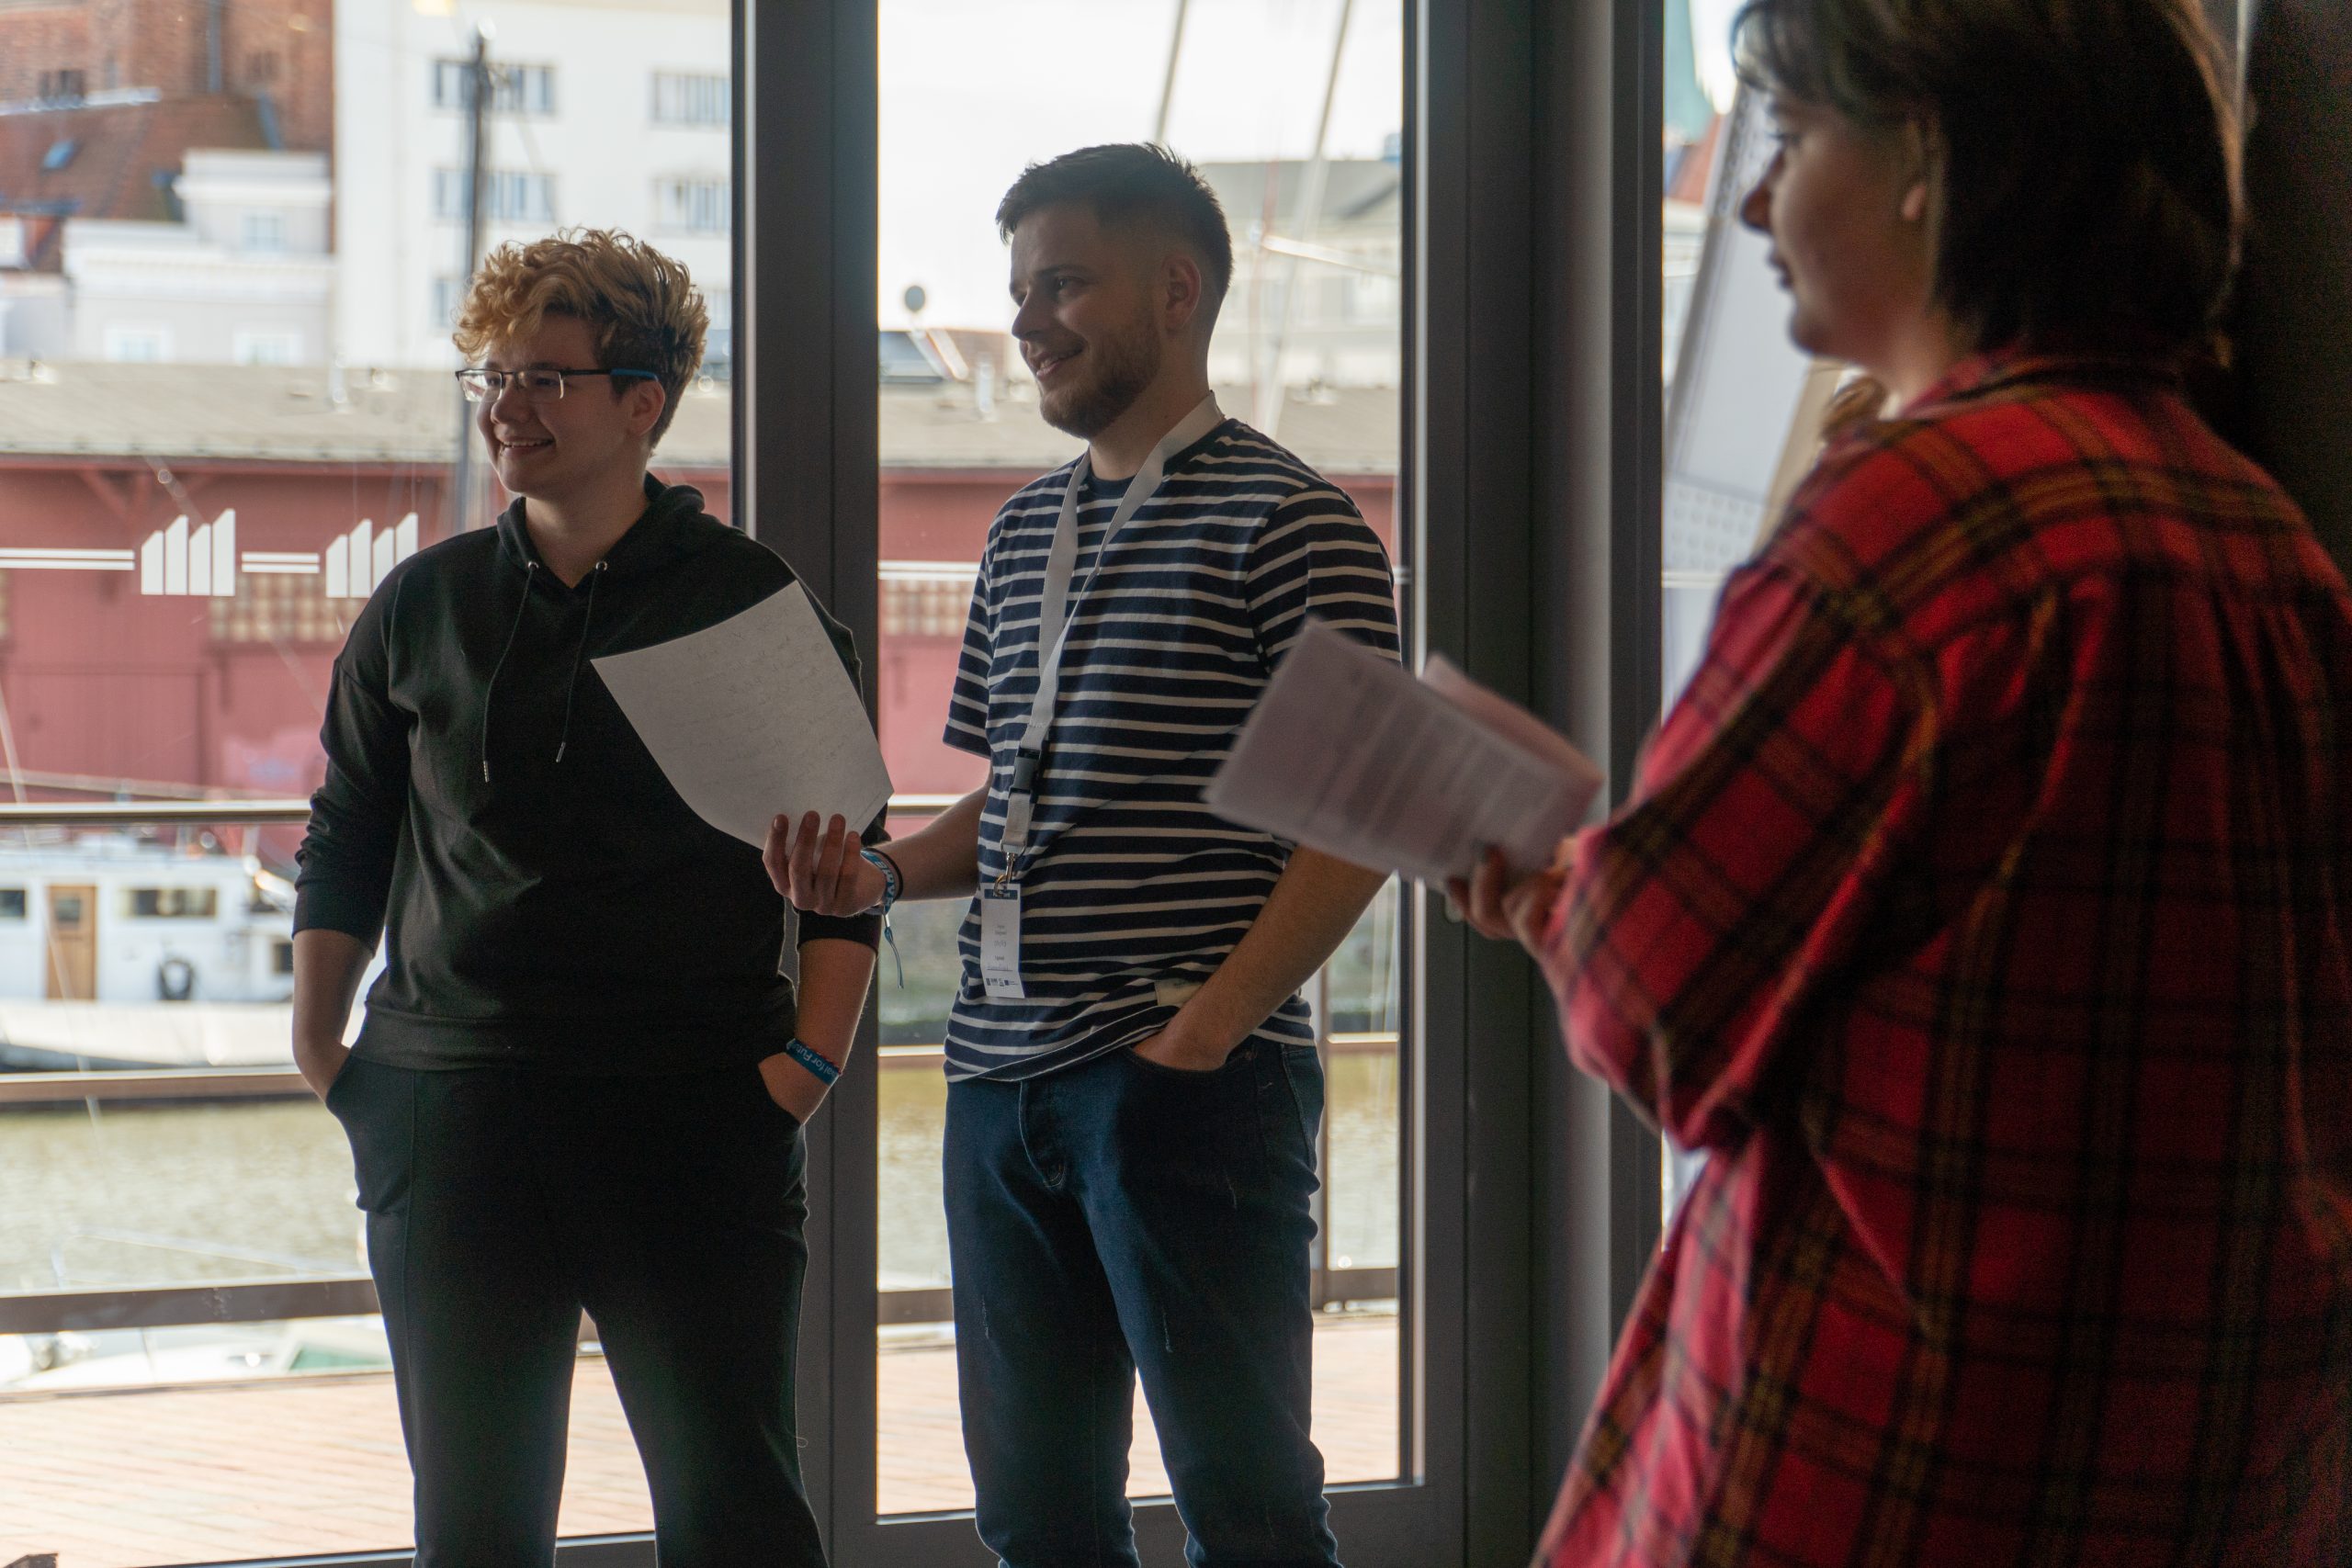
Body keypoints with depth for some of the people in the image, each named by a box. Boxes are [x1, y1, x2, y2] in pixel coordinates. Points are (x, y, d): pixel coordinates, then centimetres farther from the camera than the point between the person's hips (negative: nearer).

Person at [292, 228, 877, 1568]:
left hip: (698, 1119, -3)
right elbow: (345, 847, 17)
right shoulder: (425, 606, 10)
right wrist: (320, 1045, 9)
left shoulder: (754, 604, 2)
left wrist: (809, 1059, -5)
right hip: (452, 1107, 3)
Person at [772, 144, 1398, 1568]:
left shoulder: (1285, 521, -6)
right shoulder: (1027, 532, 18)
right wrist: (881, 877, 5)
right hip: (1003, 1076, 8)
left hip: (1191, 1078, -8)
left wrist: (1217, 1018, -19)